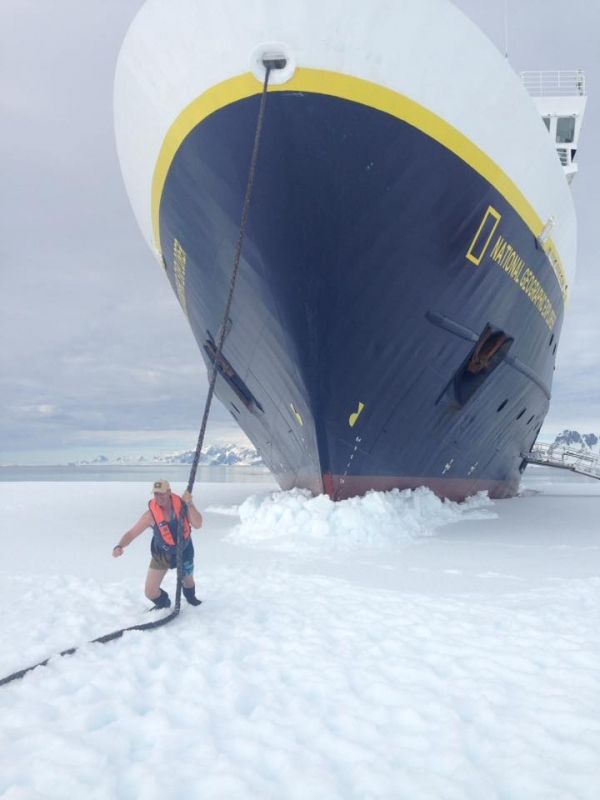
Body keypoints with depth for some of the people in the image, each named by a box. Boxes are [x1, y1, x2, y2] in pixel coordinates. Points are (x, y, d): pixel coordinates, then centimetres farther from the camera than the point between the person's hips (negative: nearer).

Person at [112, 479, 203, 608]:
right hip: (161, 554, -1)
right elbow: (131, 533, -27)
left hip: (184, 551, 1)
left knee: (188, 581, 27)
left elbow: (198, 524, -32)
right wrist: (119, 546, -45)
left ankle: (191, 597, 65)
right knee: (150, 592, -5)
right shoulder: (151, 514, -28)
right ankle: (163, 603, 33)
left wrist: (190, 504, -43)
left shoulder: (181, 504, -24)